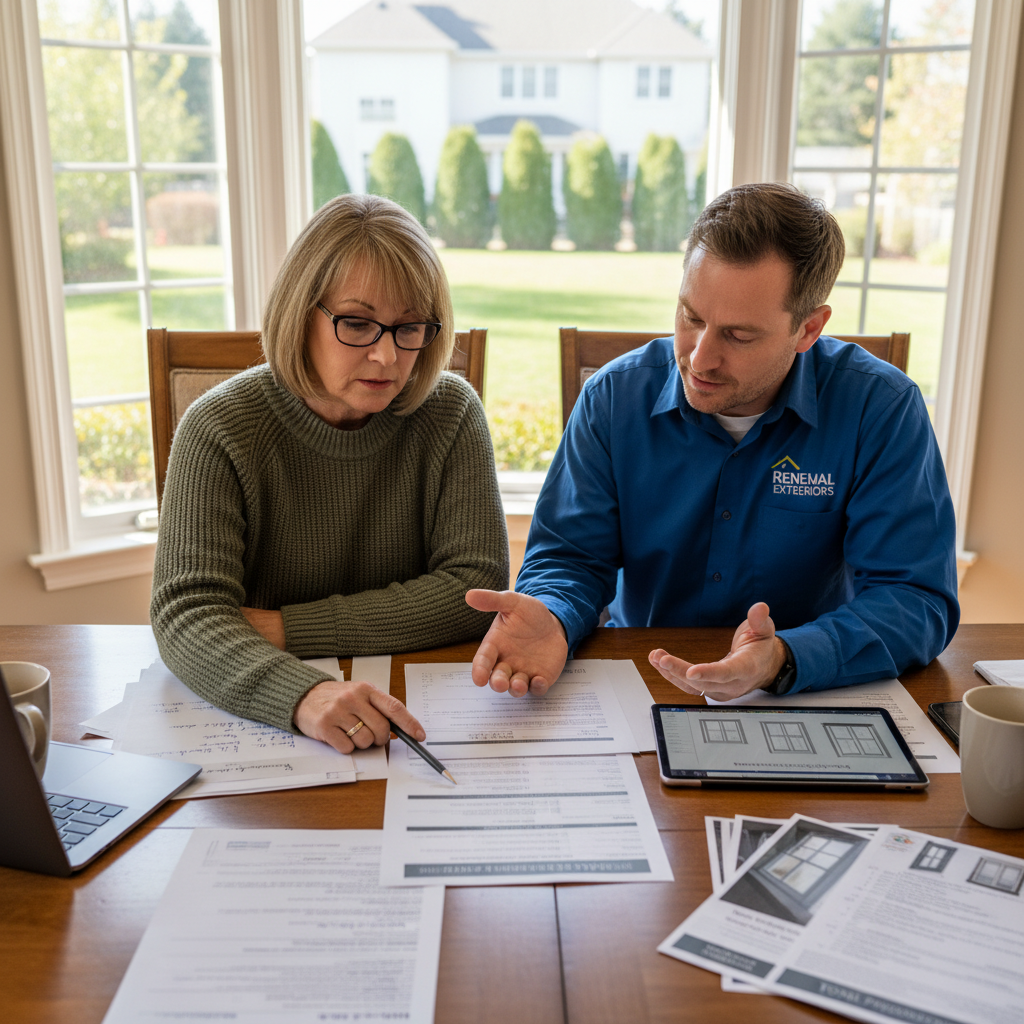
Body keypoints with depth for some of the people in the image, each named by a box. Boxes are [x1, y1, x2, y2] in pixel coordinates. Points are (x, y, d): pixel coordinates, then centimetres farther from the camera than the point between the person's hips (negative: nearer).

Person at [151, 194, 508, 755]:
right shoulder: (219, 429, -9)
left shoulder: (450, 414, -3)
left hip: (418, 710, 1)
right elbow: (188, 613, -17)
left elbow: (475, 586, -8)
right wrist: (301, 694, -37)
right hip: (259, 716, 0)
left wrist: (289, 628, -13)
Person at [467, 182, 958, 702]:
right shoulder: (614, 398, -7)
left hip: (808, 702, 0)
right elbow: (570, 557, -3)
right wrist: (551, 620, -28)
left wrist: (782, 661, -35)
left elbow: (916, 599, -16)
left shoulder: (881, 409, -13)